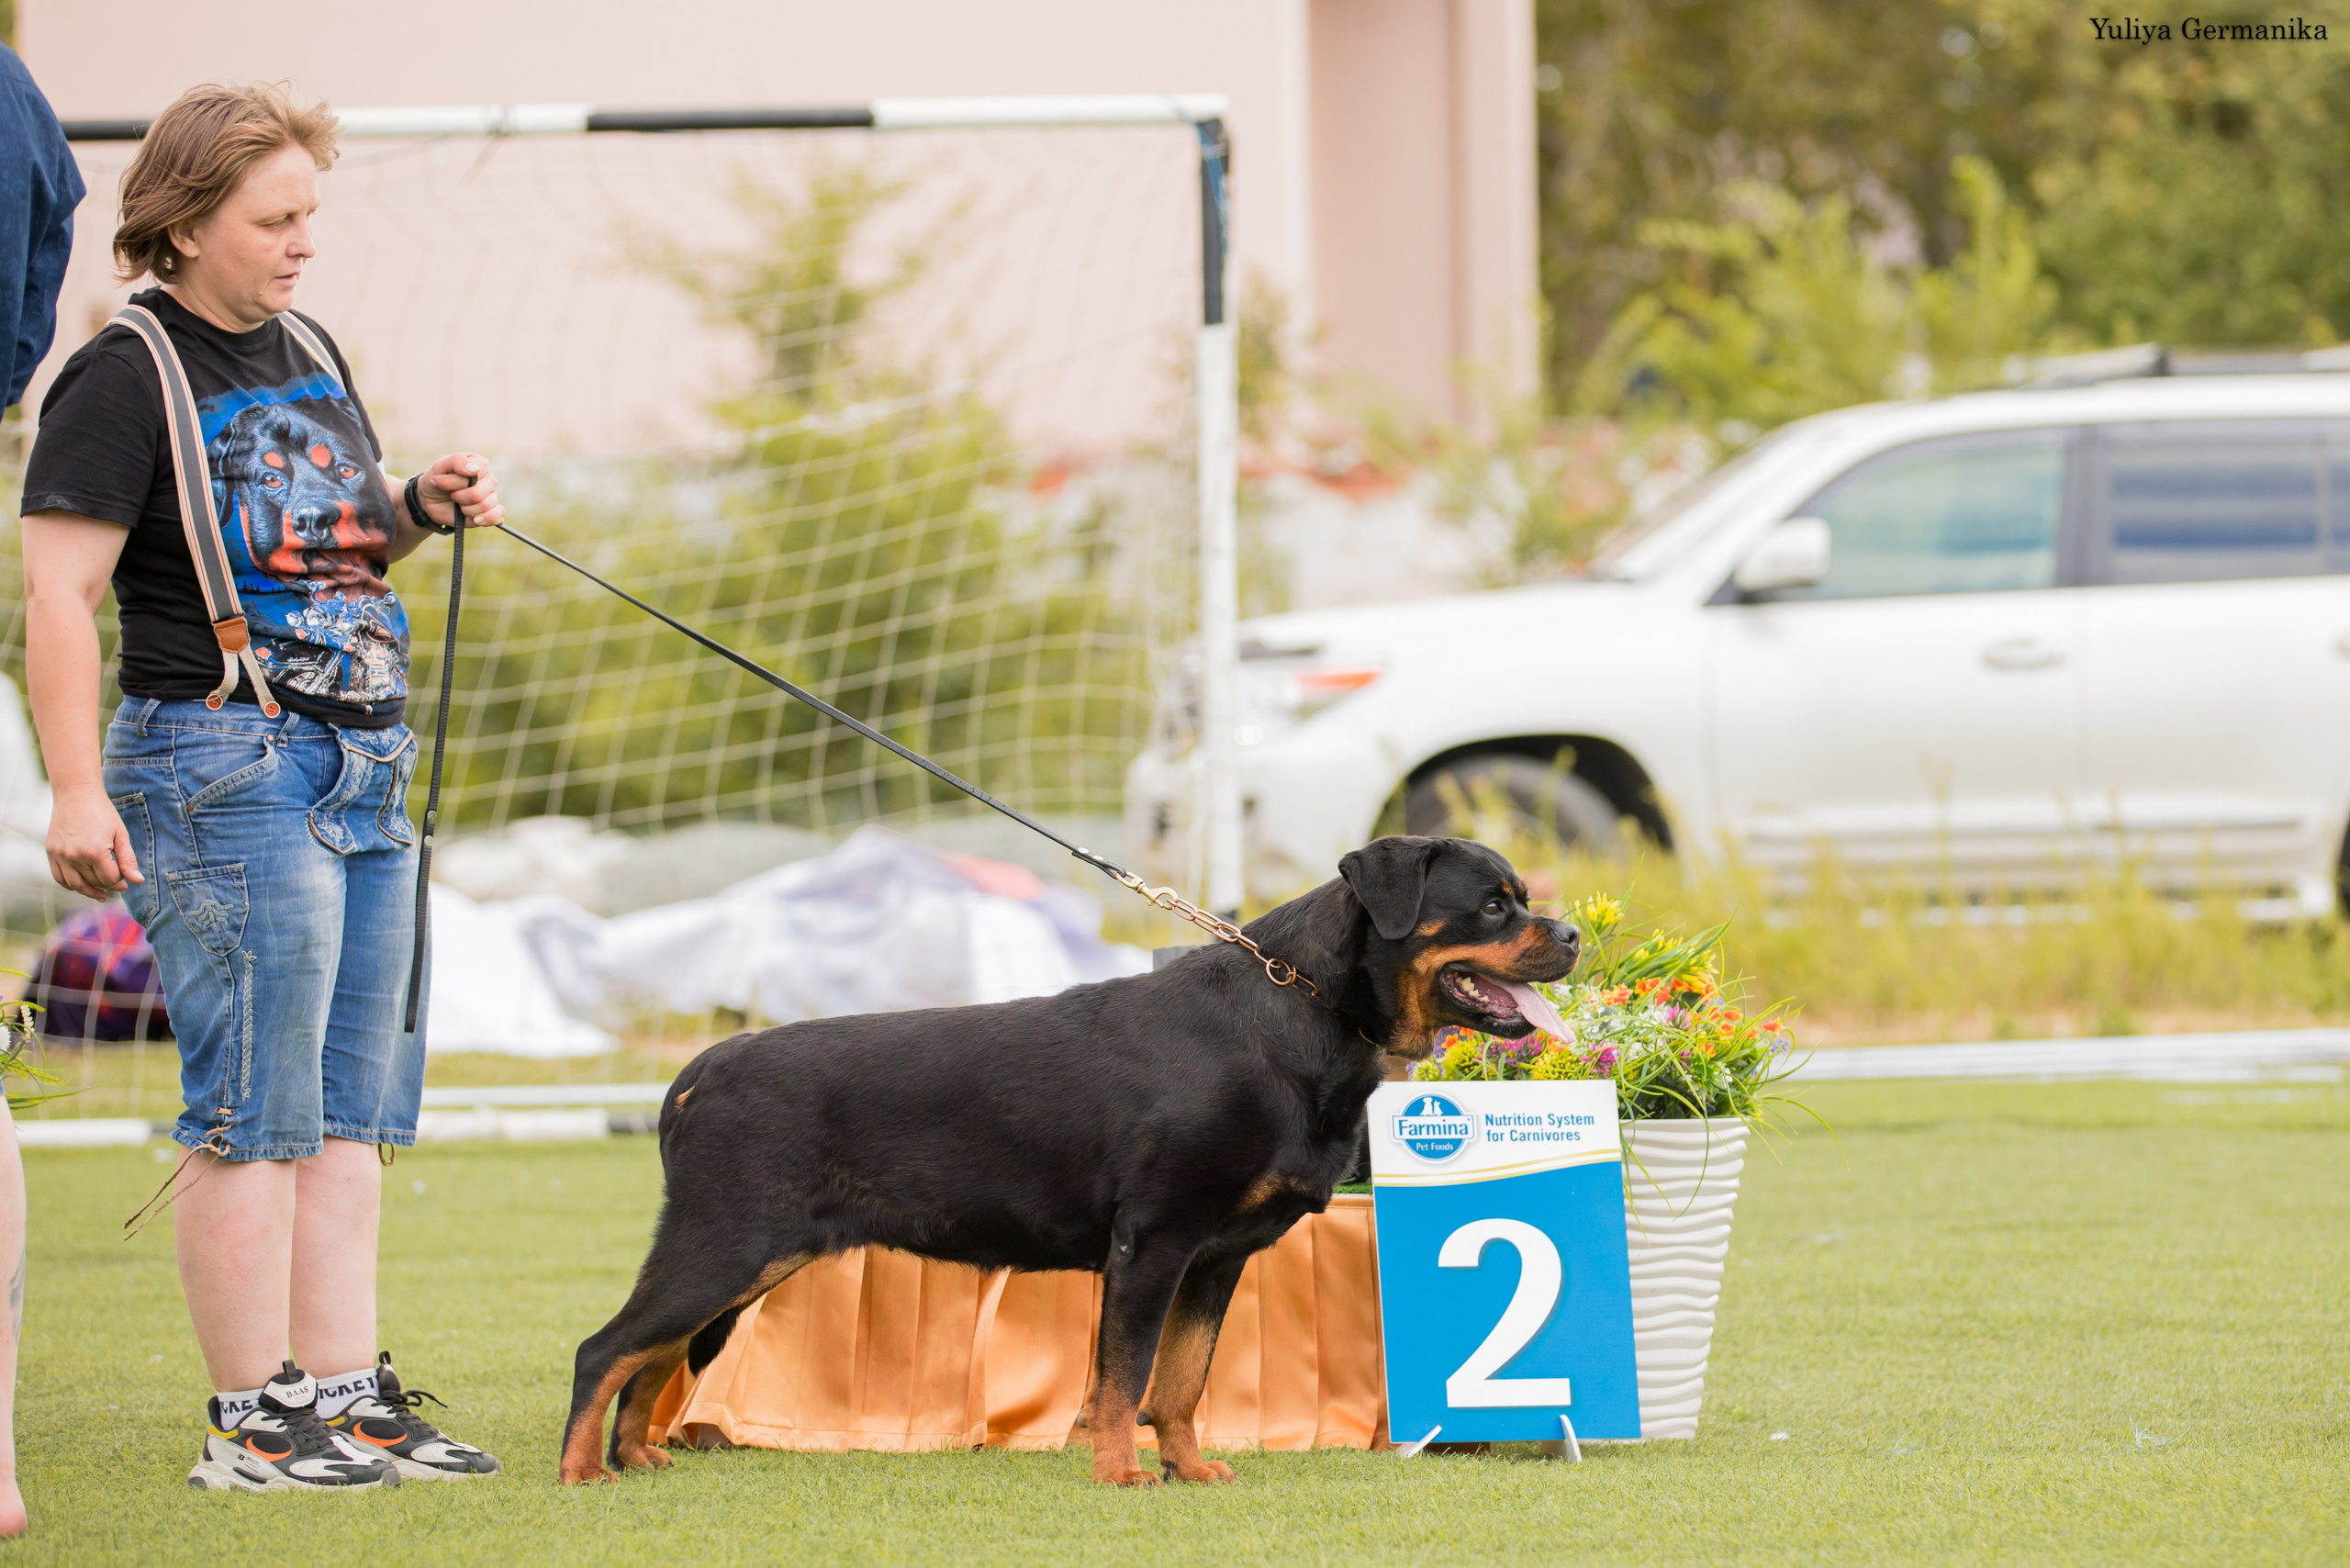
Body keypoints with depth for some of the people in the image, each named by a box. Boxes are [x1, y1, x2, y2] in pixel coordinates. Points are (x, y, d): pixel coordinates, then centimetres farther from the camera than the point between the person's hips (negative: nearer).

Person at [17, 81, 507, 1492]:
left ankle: (348, 1396, 11)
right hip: (226, 765, -8)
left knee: (353, 1112, 7)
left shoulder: (307, 355, 16)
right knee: (257, 1116, -7)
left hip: (365, 769, 8)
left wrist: (424, 509, 7)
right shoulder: (126, 378, -9)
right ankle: (256, 1423, -3)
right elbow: (60, 595, -14)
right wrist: (77, 791, -22)